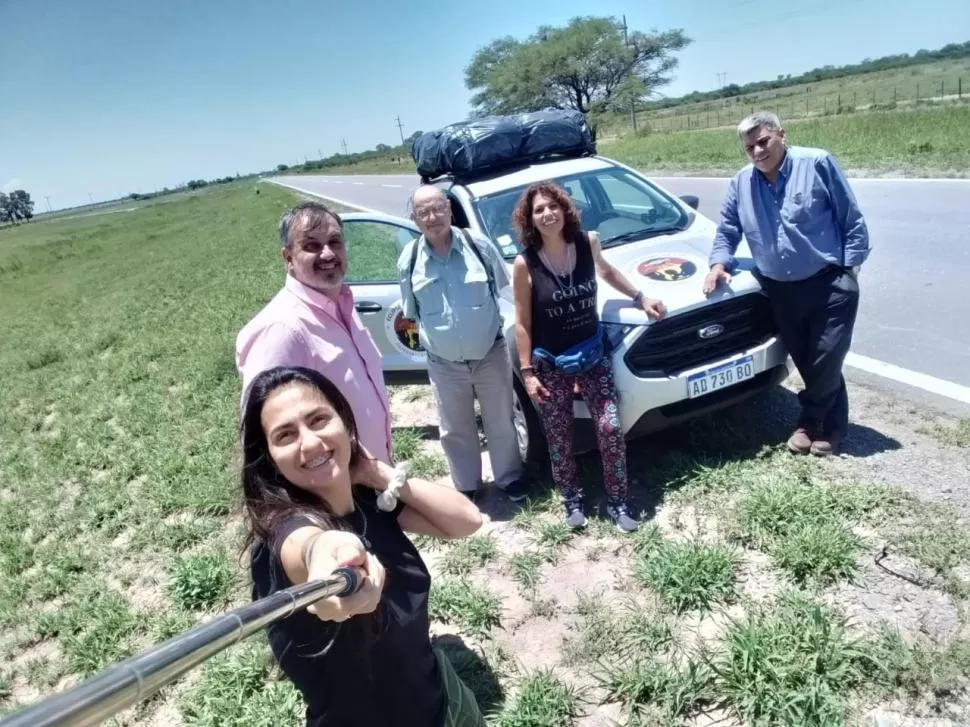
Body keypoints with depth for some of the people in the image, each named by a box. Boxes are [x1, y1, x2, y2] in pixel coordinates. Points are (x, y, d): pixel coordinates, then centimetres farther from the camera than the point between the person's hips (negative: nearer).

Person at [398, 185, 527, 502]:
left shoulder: (479, 245, -9)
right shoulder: (409, 260, -5)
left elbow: (507, 290, 4)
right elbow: (411, 312, 7)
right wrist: (426, 336, 9)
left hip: (491, 355, -1)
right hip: (444, 365, 1)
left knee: (501, 422, 14)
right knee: (455, 430, 15)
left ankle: (509, 478, 36)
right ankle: (465, 487, 36)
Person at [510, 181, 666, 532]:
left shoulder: (588, 242, -7)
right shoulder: (525, 264, -15)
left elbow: (606, 271, 17)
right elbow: (522, 324, -8)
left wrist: (640, 297, 15)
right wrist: (528, 372, -10)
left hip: (593, 354, 2)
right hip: (550, 364, -2)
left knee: (611, 429, -2)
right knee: (559, 438, 8)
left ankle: (617, 502, 18)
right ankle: (572, 500, 31)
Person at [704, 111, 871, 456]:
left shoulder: (817, 163, -7)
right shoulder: (740, 184, 6)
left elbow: (852, 219, -3)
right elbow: (727, 230, 15)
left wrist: (850, 265, -5)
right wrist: (719, 263, -2)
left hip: (830, 285, -4)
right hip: (780, 291, 4)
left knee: (825, 362, -2)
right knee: (807, 364, 11)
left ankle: (811, 420, 21)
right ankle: (827, 424, 28)